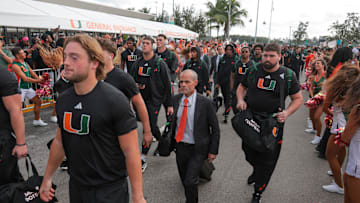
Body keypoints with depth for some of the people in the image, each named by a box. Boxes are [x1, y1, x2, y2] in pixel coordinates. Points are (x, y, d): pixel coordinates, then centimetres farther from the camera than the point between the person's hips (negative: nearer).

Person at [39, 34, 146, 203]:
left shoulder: (115, 100, -20)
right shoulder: (63, 100, 0)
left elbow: (131, 152, -19)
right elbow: (59, 141, 12)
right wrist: (47, 178, 18)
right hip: (75, 186, 6)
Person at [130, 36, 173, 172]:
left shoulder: (159, 63, -7)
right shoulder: (137, 64, 6)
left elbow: (167, 84, -6)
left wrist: (169, 104, -8)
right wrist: (135, 85, -8)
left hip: (155, 100, -5)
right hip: (141, 99, 5)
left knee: (149, 127, -8)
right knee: (151, 125, 17)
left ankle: (143, 158, 0)